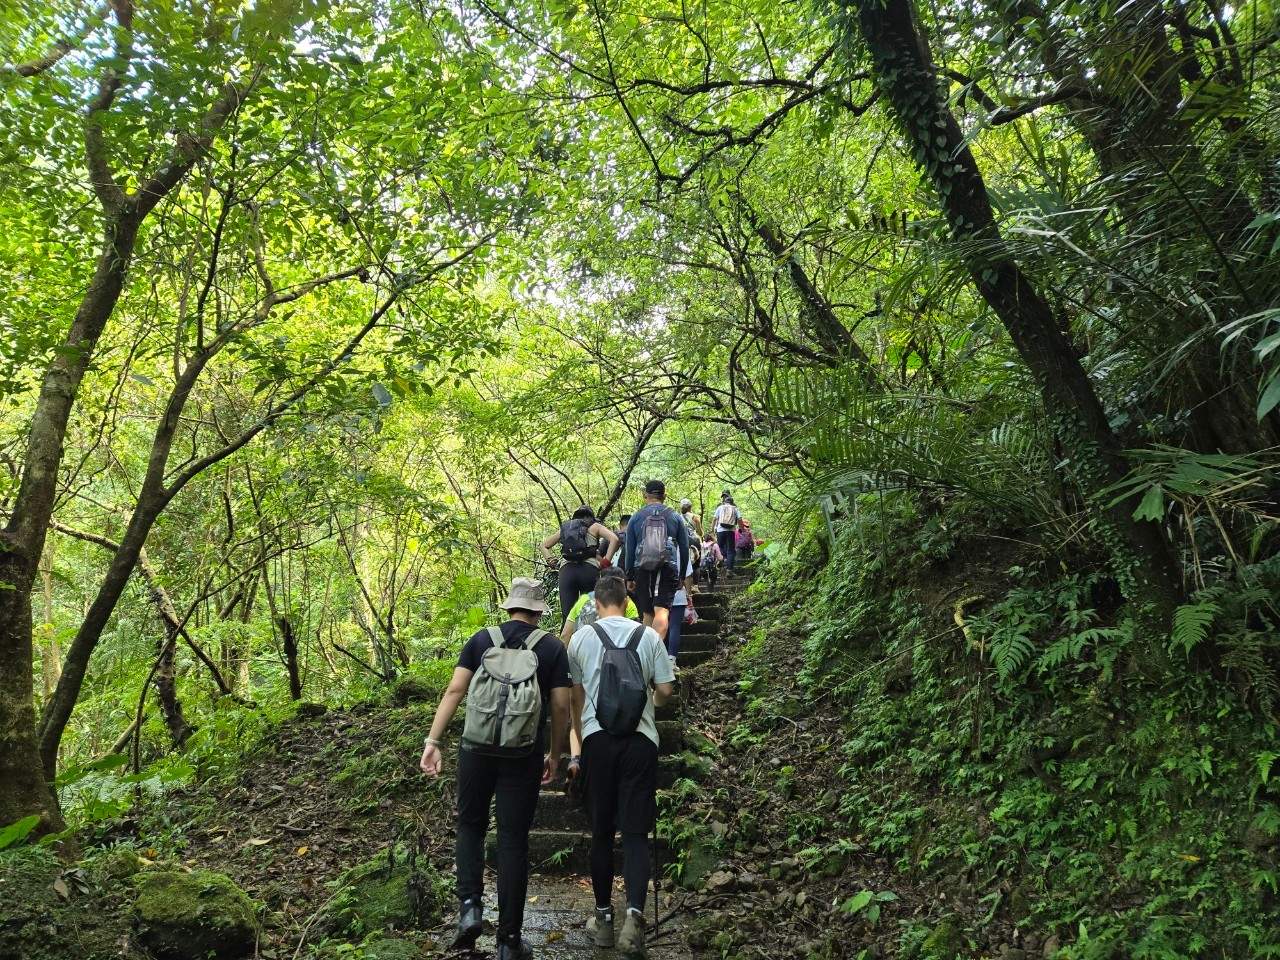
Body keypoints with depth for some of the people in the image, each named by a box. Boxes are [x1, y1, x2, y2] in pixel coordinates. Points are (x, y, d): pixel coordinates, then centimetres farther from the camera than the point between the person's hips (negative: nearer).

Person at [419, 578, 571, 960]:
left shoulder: (482, 639, 4)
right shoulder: (553, 648, 2)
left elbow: (455, 690, -4)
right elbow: (560, 706, -1)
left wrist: (433, 740, -3)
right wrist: (555, 755, 10)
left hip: (477, 748, 1)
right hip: (525, 754, -1)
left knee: (471, 826, 21)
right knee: (514, 839, 6)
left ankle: (470, 904, 5)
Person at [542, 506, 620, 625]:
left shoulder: (564, 528, 27)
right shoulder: (595, 526, 18)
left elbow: (544, 546, 33)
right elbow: (614, 539, 1)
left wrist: (551, 561, 21)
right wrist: (606, 562, 2)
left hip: (566, 570, 2)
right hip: (589, 569, -2)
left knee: (567, 614, -2)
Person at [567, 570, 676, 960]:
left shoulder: (581, 637, 3)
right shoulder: (648, 636, 1)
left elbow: (575, 694, 11)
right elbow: (666, 690, 3)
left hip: (598, 738, 1)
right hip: (640, 739, 0)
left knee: (601, 830, 12)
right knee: (635, 832, 2)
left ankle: (603, 917, 21)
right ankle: (635, 914, -14)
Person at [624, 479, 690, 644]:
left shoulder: (636, 517, 10)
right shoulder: (675, 516, 11)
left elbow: (630, 550, 10)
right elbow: (685, 547, 12)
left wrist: (629, 578, 15)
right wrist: (683, 573, 20)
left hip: (642, 568, 1)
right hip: (668, 567, -1)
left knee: (647, 614, 14)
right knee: (662, 610, -13)